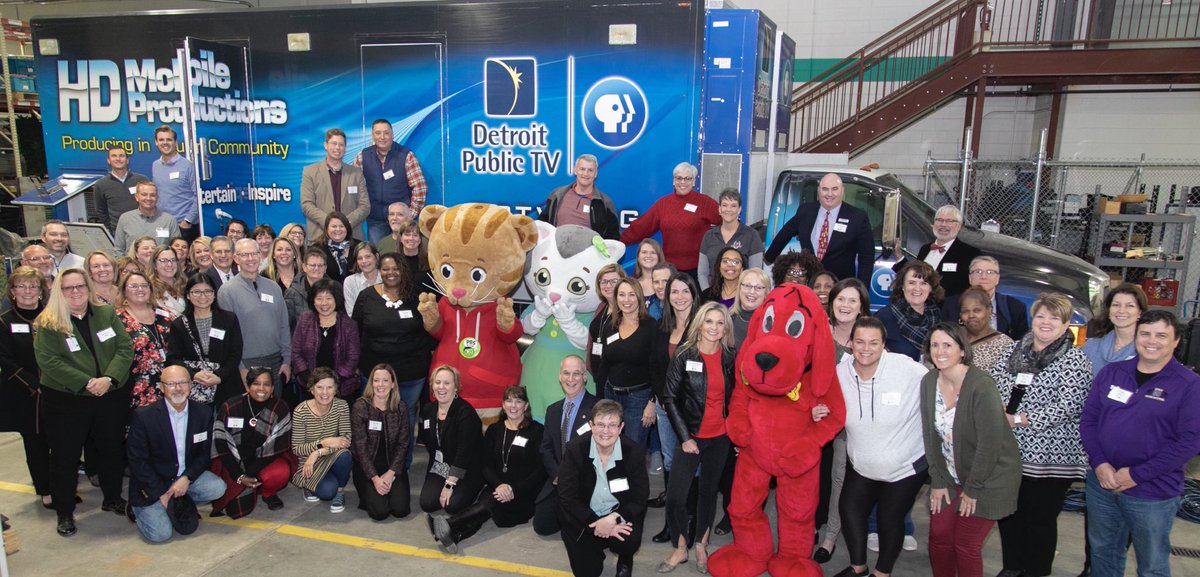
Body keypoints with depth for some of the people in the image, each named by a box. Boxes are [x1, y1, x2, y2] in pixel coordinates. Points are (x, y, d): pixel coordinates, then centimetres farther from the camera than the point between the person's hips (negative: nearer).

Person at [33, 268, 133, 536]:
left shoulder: (107, 313, 4)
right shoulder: (47, 324, -5)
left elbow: (125, 348, -2)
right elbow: (49, 361, -14)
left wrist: (108, 379, -16)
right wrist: (86, 383, -22)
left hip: (112, 396, 3)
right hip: (65, 401, -3)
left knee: (112, 450, 14)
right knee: (65, 455, 5)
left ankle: (113, 499, 31)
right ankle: (64, 512, 19)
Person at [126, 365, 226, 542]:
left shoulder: (204, 412, -4)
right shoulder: (143, 416, -14)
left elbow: (204, 454, 2)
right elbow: (137, 460, -12)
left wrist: (187, 478, -16)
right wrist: (161, 493, -15)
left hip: (186, 476, 4)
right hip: (152, 483, -3)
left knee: (217, 488, -22)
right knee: (160, 534, -17)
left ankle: (178, 503, 4)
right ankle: (139, 509, 16)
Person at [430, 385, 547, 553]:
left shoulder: (537, 431, 1)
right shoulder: (494, 429, 14)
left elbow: (541, 470, -4)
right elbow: (486, 465, 7)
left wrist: (514, 490, -16)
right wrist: (499, 484, -14)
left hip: (524, 494, -3)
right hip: (498, 487, 3)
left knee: (490, 502, -31)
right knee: (485, 500, -31)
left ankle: (449, 525, -50)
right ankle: (453, 535, -54)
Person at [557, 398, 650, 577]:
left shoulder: (635, 452, -14)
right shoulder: (574, 450, -16)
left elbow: (639, 498, -10)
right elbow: (567, 497, -16)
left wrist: (614, 519, -28)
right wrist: (596, 524, -27)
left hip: (619, 517, 0)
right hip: (583, 519, 0)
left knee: (629, 541, -29)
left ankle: (625, 561, 9)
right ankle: (597, 546, 30)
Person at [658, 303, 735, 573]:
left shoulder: (729, 358, -1)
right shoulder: (684, 355, -9)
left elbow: (733, 398, 8)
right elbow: (670, 399, -7)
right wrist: (684, 437, -10)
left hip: (720, 438, 2)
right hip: (691, 437, -2)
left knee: (709, 491, 13)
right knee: (675, 496, -6)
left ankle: (701, 546, 29)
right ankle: (680, 548, 14)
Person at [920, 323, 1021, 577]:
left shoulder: (981, 385, -23)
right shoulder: (929, 382, -4)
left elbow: (990, 443, -22)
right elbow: (930, 434, 1)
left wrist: (973, 488, -15)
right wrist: (937, 481, -1)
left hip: (988, 478, -5)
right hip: (950, 476, 5)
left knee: (966, 545, -2)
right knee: (939, 537, 4)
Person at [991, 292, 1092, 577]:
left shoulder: (1075, 360, -7)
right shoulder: (1014, 350, 8)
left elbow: (1067, 406, -17)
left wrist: (1018, 420, -20)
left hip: (1048, 457, -5)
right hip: (1008, 452, 5)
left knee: (1040, 520, 8)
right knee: (1008, 514, 16)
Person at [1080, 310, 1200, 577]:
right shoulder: (1111, 372, 4)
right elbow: (1088, 419, 4)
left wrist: (1137, 474, -17)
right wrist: (1099, 464, -10)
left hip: (1153, 493, -3)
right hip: (1101, 483, 4)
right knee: (1102, 551, 20)